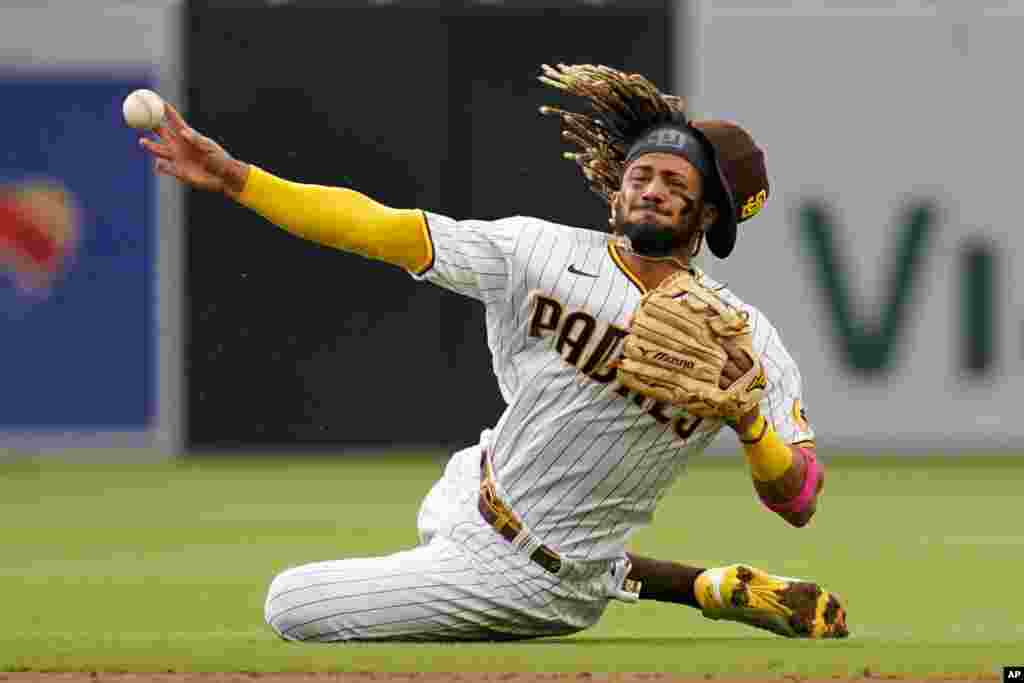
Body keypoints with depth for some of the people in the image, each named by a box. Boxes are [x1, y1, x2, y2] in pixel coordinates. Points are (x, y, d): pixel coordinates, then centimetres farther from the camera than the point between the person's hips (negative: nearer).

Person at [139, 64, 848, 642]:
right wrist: (233, 176, -21)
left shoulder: (746, 339, -16)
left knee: (294, 605, -6)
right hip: (466, 501, 6)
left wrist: (746, 416, -35)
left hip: (535, 581, -6)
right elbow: (376, 227, -13)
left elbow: (798, 505, -15)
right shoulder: (542, 251, -9)